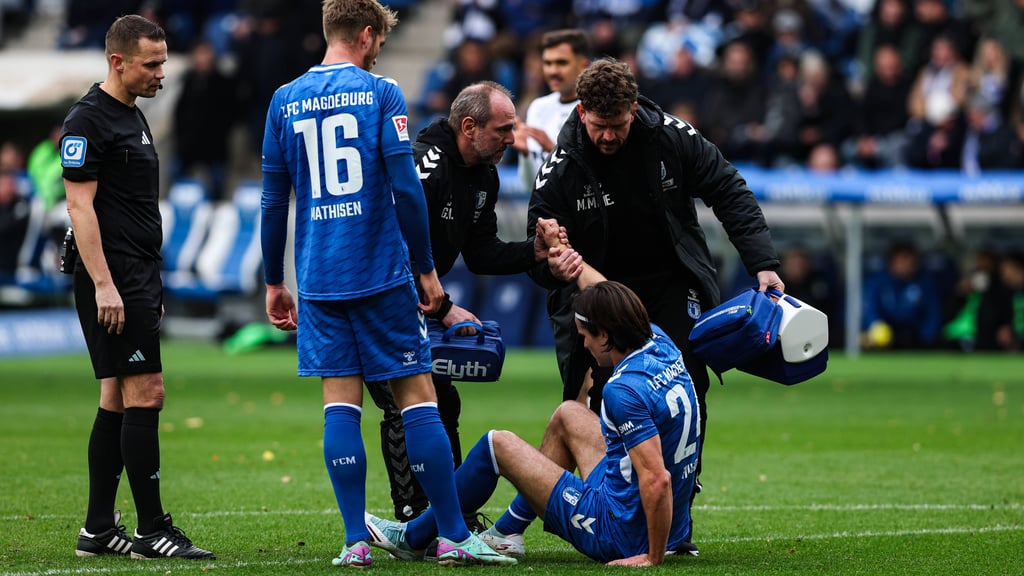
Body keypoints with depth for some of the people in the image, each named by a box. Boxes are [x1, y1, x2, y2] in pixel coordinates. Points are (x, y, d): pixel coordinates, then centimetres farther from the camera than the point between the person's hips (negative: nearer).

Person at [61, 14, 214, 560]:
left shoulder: (134, 117, 18)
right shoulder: (88, 119, -11)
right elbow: (80, 205, -16)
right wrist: (103, 284, -22)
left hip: (139, 279, 10)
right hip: (113, 280, -10)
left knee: (118, 399, 9)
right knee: (144, 393, -11)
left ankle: (98, 530, 12)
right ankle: (152, 531, -9)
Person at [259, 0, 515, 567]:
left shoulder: (284, 101, 7)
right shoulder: (380, 93, -4)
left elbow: (273, 201, 8)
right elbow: (405, 187, -9)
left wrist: (274, 283, 15)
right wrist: (427, 269, -1)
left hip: (319, 280, 3)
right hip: (381, 271, -3)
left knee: (340, 403, 4)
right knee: (417, 395, 1)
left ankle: (356, 541, -1)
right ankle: (453, 536, 1)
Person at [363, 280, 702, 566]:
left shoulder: (625, 391, -28)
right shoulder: (659, 342, -2)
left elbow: (657, 480, -33)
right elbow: (613, 305, 20)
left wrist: (654, 557, -24)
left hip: (620, 535, -9)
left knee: (497, 444, 4)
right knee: (567, 414, 26)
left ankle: (413, 538, 23)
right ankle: (506, 533, 34)